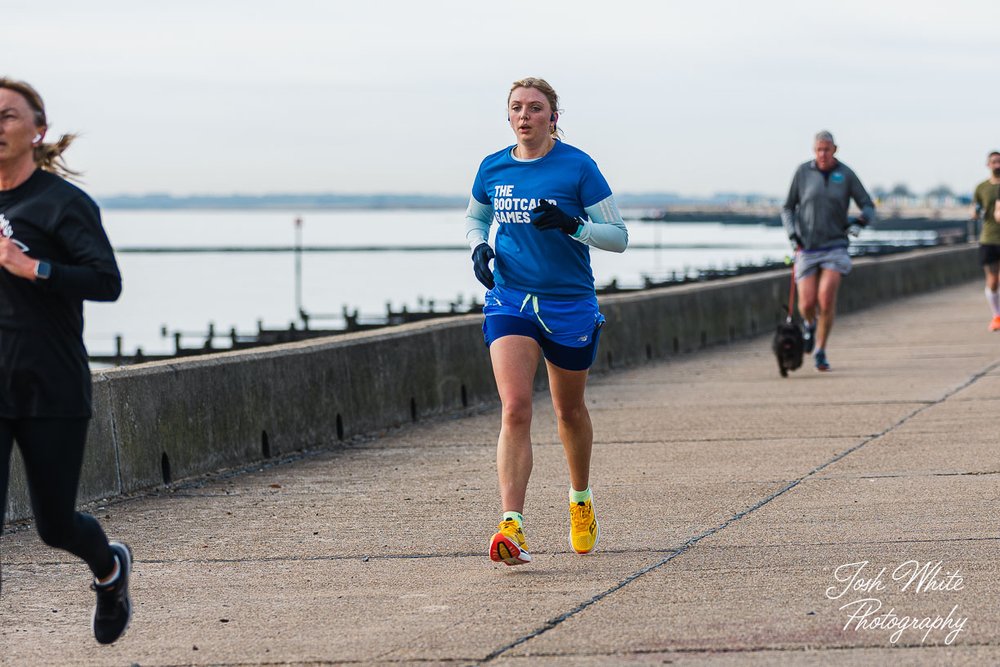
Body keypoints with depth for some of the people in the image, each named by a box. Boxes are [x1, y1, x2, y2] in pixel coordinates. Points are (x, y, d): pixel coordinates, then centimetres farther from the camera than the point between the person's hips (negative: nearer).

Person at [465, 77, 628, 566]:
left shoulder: (577, 167, -7)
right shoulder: (493, 168, 4)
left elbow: (618, 236, -5)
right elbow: (475, 217, 23)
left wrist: (573, 225, -23)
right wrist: (479, 247, 1)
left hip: (570, 304, -1)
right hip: (509, 301, 1)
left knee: (569, 410, 16)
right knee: (515, 409, -16)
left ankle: (581, 499, 43)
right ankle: (512, 525, -25)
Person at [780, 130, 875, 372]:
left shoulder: (846, 175, 0)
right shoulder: (803, 172, 1)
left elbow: (868, 207, 6)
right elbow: (788, 208, 9)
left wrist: (860, 221, -16)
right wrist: (792, 234, -7)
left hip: (834, 247, -1)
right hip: (806, 249, 1)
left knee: (827, 298, -18)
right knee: (807, 304, -7)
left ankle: (820, 352, -3)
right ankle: (809, 324, 31)